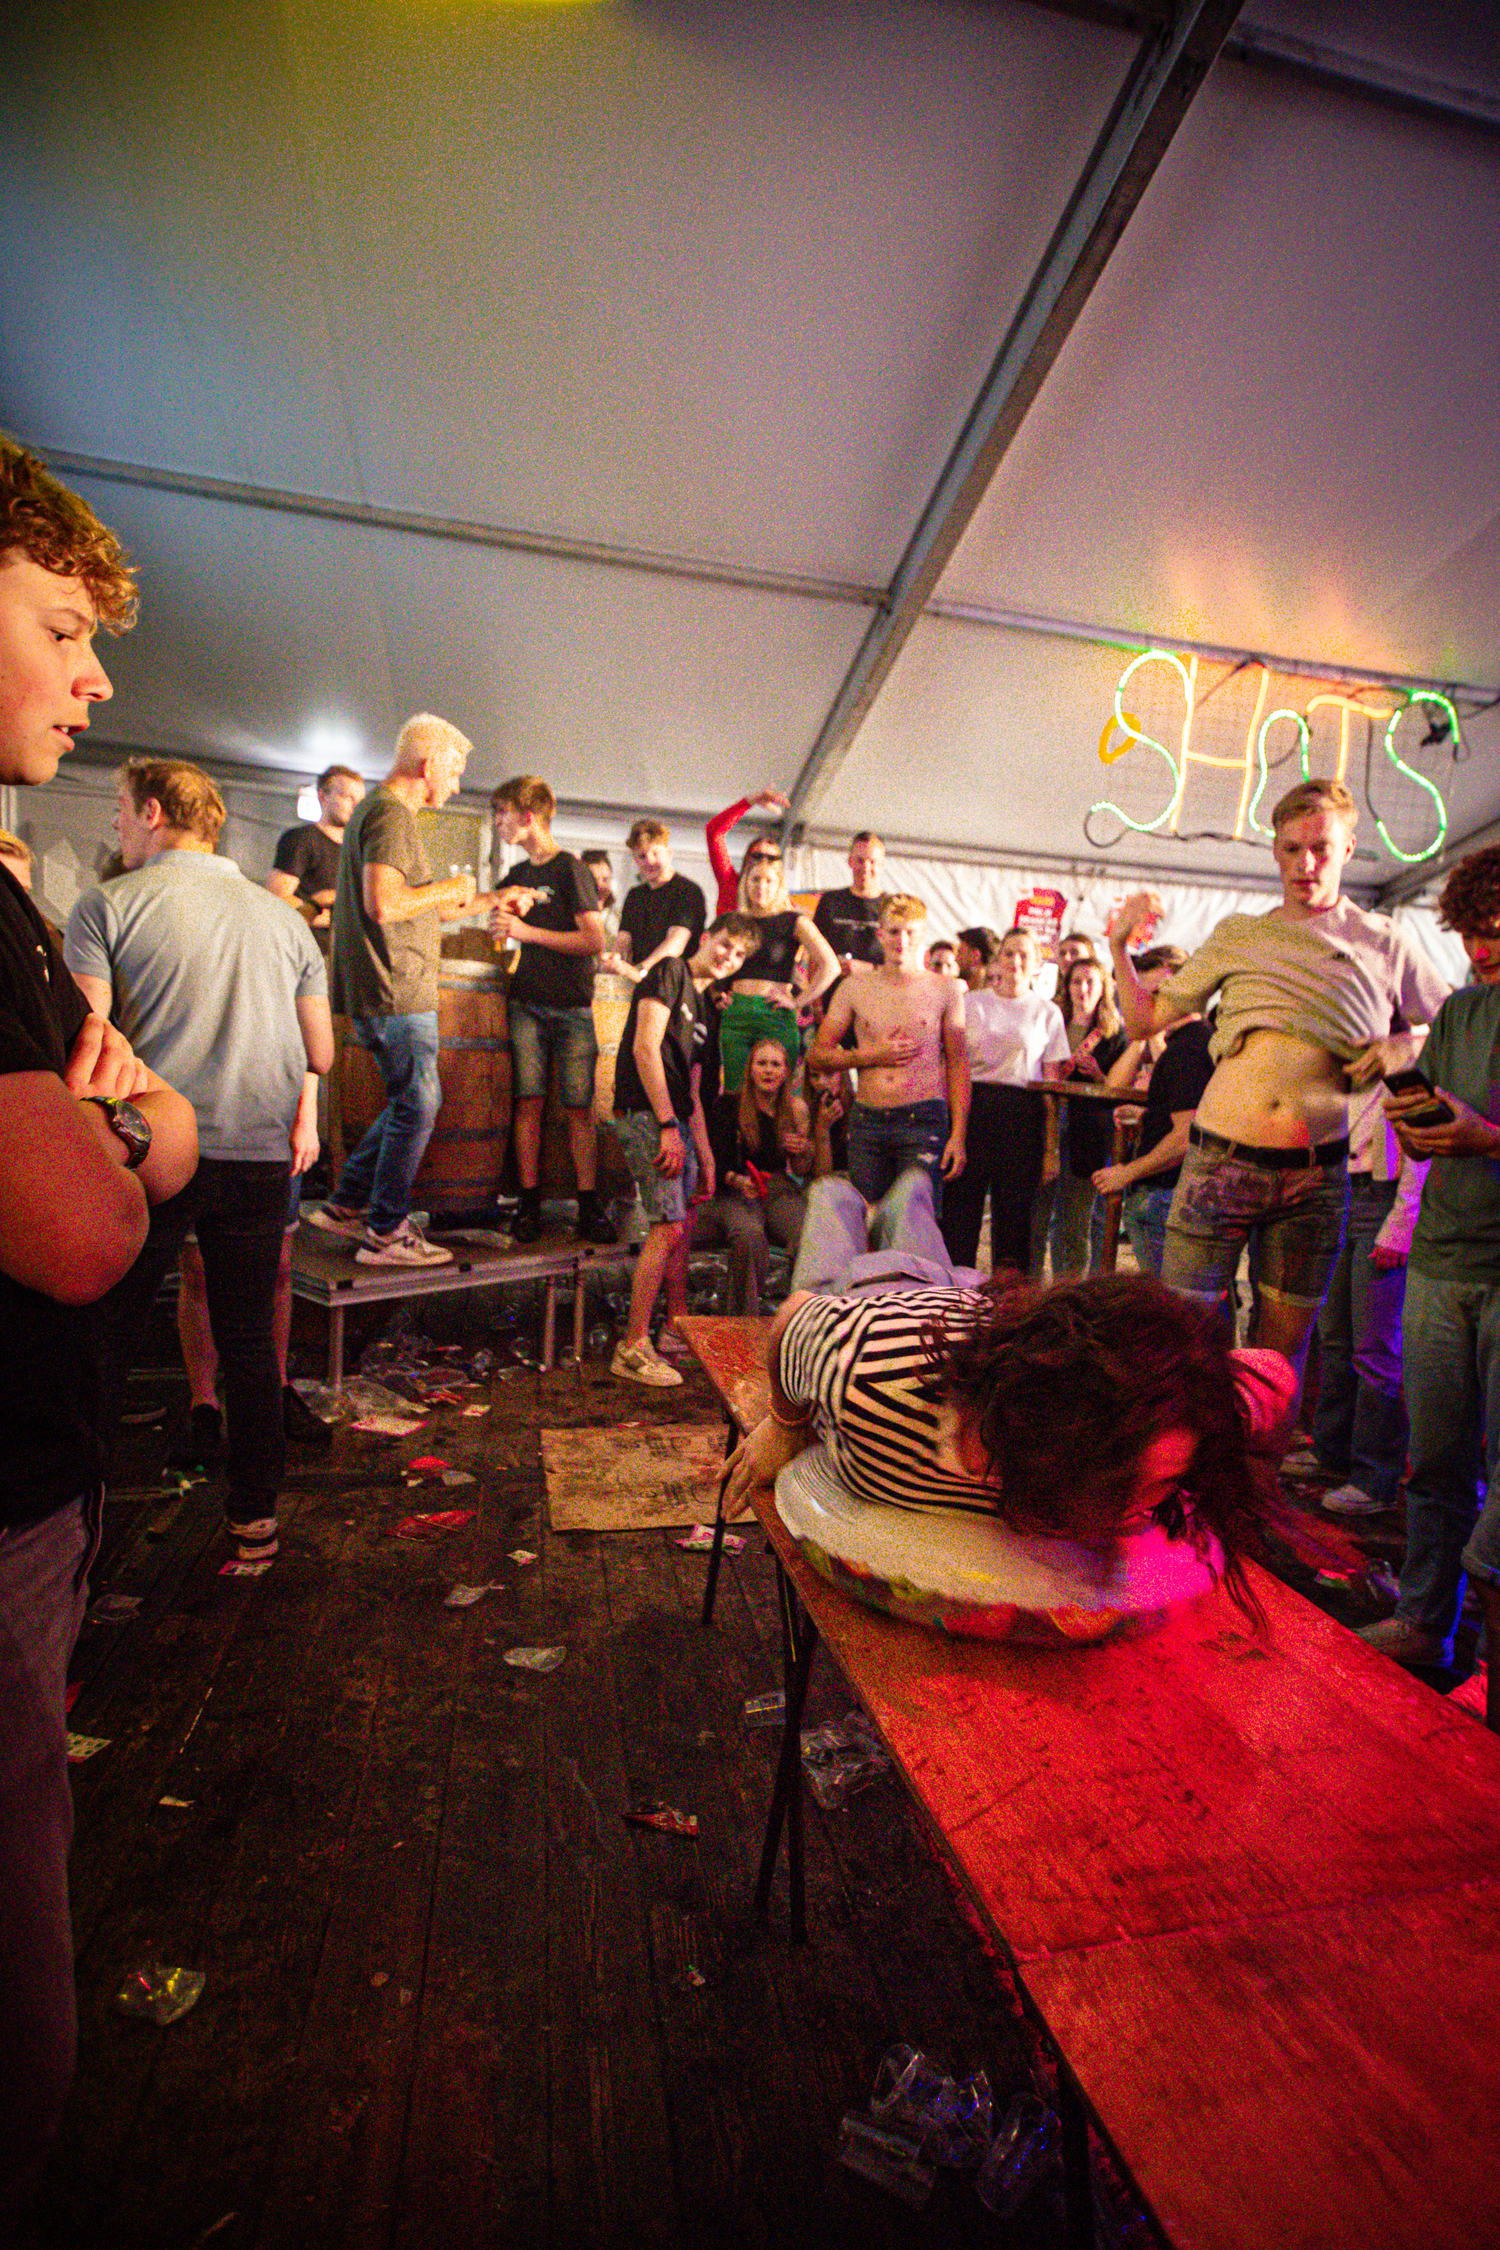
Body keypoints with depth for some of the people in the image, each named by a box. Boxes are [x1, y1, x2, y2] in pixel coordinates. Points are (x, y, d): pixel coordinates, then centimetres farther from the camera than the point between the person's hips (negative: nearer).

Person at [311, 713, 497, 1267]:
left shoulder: (373, 810, 22)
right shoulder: (392, 815, -13)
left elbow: (414, 907, 26)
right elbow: (385, 905, -26)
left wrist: (489, 902, 27)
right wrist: (448, 889, -10)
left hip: (380, 992, 10)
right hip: (397, 992, -10)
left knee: (414, 1102, 17)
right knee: (416, 1107, -2)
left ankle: (345, 1205, 24)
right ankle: (386, 1232, 9)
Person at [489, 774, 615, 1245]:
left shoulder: (571, 870, -3)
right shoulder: (516, 875, 17)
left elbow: (594, 941, -11)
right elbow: (498, 932, 27)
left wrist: (526, 930, -12)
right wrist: (500, 920, 3)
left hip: (571, 1006, -5)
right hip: (526, 1003, 5)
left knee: (578, 1108, -4)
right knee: (528, 1102, -1)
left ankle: (589, 1207, 2)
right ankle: (529, 1203, 4)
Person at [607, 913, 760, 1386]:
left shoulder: (703, 1006, 23)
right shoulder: (671, 973, -3)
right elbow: (644, 1048, -15)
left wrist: (705, 1152, 18)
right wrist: (667, 1126, -19)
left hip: (675, 1122, 9)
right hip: (645, 1115, -9)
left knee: (680, 1227, 15)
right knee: (668, 1227, -13)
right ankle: (633, 1348, -7)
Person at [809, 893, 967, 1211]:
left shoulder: (945, 990, 6)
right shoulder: (854, 988, 10)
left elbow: (958, 1064, 4)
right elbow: (819, 1054, 11)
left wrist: (958, 1134, -3)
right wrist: (873, 1056, -4)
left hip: (924, 1120, -2)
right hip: (866, 1121, 2)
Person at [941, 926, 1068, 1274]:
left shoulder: (1048, 1013, 10)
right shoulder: (971, 1003, 10)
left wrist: (1052, 1148, 1)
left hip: (1023, 1115, 0)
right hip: (971, 1108, 0)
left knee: (1013, 1211, 3)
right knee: (959, 1202, -3)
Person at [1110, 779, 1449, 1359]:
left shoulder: (1384, 944, 10)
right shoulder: (1238, 936, 12)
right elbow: (1145, 1020, 13)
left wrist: (1406, 1046, -3)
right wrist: (1120, 946, 1)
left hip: (1315, 1177, 1)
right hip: (1220, 1160, 0)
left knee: (1281, 1359, 9)